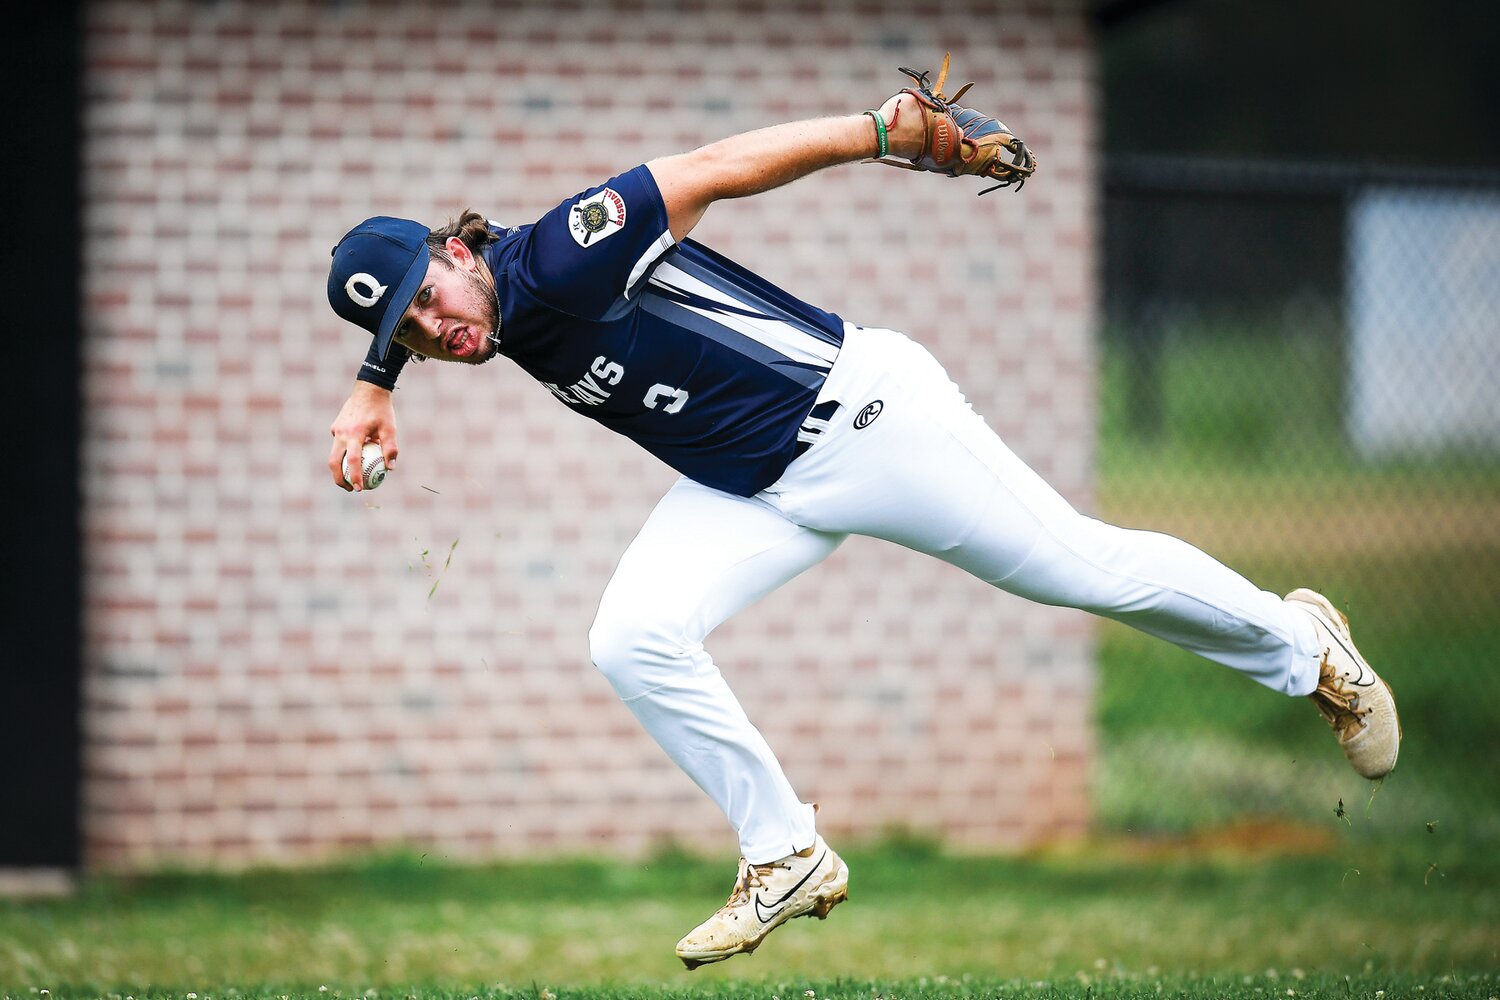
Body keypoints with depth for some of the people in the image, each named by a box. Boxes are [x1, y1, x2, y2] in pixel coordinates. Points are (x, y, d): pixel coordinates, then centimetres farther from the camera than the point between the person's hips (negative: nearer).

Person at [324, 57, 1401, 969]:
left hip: (862, 416, -7)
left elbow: (710, 171, -22)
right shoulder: (497, 317, 0)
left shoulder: (556, 259, -23)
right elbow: (396, 314, 23)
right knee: (633, 639, -11)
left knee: (1083, 567, 1)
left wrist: (886, 128, -25)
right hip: (755, 495, 7)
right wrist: (375, 386, 8)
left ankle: (1297, 643, 26)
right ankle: (788, 860, 3)